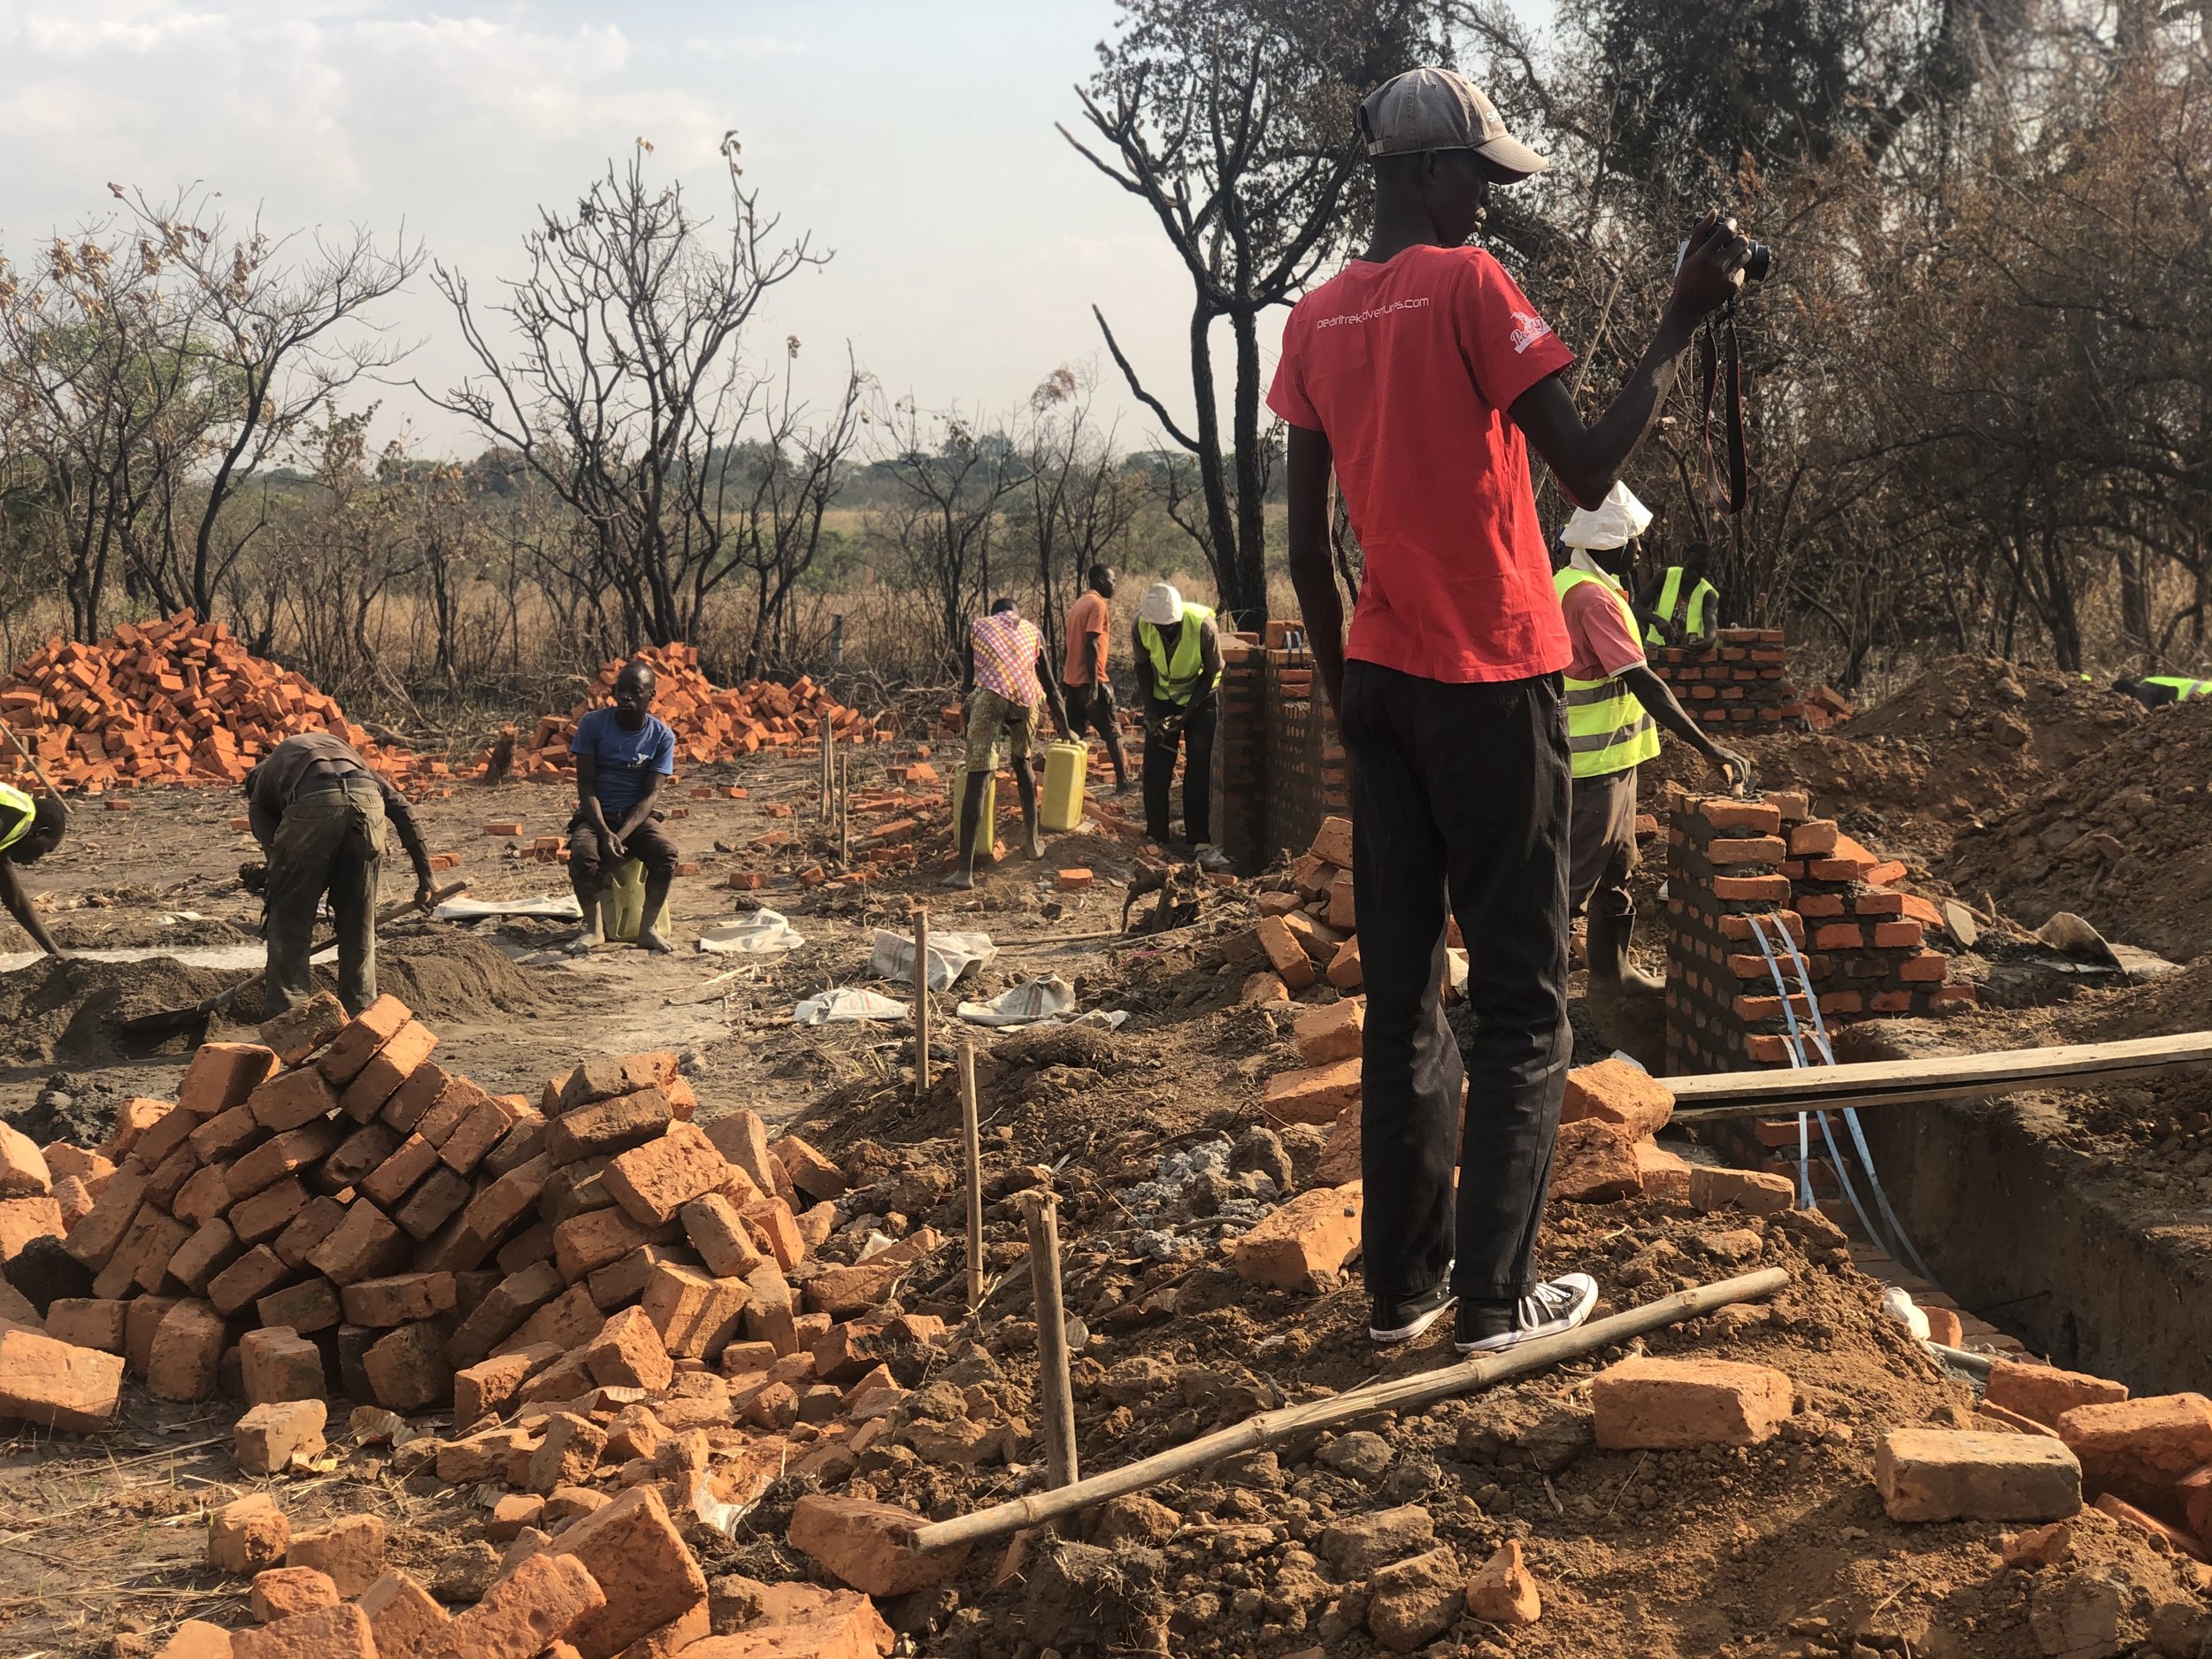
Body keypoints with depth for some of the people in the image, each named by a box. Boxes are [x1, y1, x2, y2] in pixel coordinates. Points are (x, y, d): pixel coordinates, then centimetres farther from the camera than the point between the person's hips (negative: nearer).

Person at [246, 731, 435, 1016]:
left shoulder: (260, 790, 34)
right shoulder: (340, 746, 42)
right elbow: (400, 806, 29)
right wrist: (425, 875, 27)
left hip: (311, 803, -3)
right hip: (367, 800, 3)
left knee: (289, 918, 15)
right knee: (359, 920, 20)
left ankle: (287, 1015, 13)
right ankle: (361, 1011, 25)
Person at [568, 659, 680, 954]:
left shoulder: (662, 736, -3)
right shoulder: (593, 724, -7)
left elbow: (650, 794, -8)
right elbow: (586, 785, -8)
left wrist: (621, 835, -23)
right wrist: (605, 833, -22)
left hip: (637, 817, 1)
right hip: (594, 815, -1)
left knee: (666, 853, -30)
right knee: (583, 855, -33)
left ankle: (648, 928, -17)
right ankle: (594, 928, -17)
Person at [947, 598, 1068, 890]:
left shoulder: (977, 627, 27)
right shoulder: (1032, 630, 30)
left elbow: (968, 680, 23)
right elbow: (1051, 686, 33)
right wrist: (1065, 730, 44)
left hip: (989, 694, -2)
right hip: (1026, 698, 2)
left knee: (977, 779, -4)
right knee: (1022, 761, 30)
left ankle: (965, 870, -10)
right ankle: (1033, 840, 38)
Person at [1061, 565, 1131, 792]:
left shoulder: (1078, 604, 16)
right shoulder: (1097, 604, -11)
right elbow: (1091, 644, -19)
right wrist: (1094, 683, -21)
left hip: (1071, 679, 8)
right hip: (1090, 680, -8)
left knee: (1073, 733, 5)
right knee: (1112, 732, 2)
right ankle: (1123, 781, 5)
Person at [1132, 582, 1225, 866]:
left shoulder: (1202, 626, -31)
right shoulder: (1142, 626, -22)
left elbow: (1212, 672, -17)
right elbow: (1143, 667, -3)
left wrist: (1187, 713, -20)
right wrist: (1149, 711, -9)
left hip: (1199, 697, -3)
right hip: (1162, 698, 3)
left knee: (1199, 770, -10)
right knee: (1156, 770, 0)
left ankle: (1201, 843, -9)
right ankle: (1156, 839, 11)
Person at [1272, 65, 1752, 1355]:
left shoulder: (1318, 319, 9)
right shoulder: (1470, 285, -11)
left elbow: (1308, 544, 10)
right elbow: (1591, 471, -16)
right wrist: (1686, 324, -10)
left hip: (1380, 679, 6)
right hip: (1494, 681, -6)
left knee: (1401, 990, 10)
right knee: (1522, 998, 1)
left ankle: (1403, 1283, 12)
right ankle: (1495, 1296, 2)